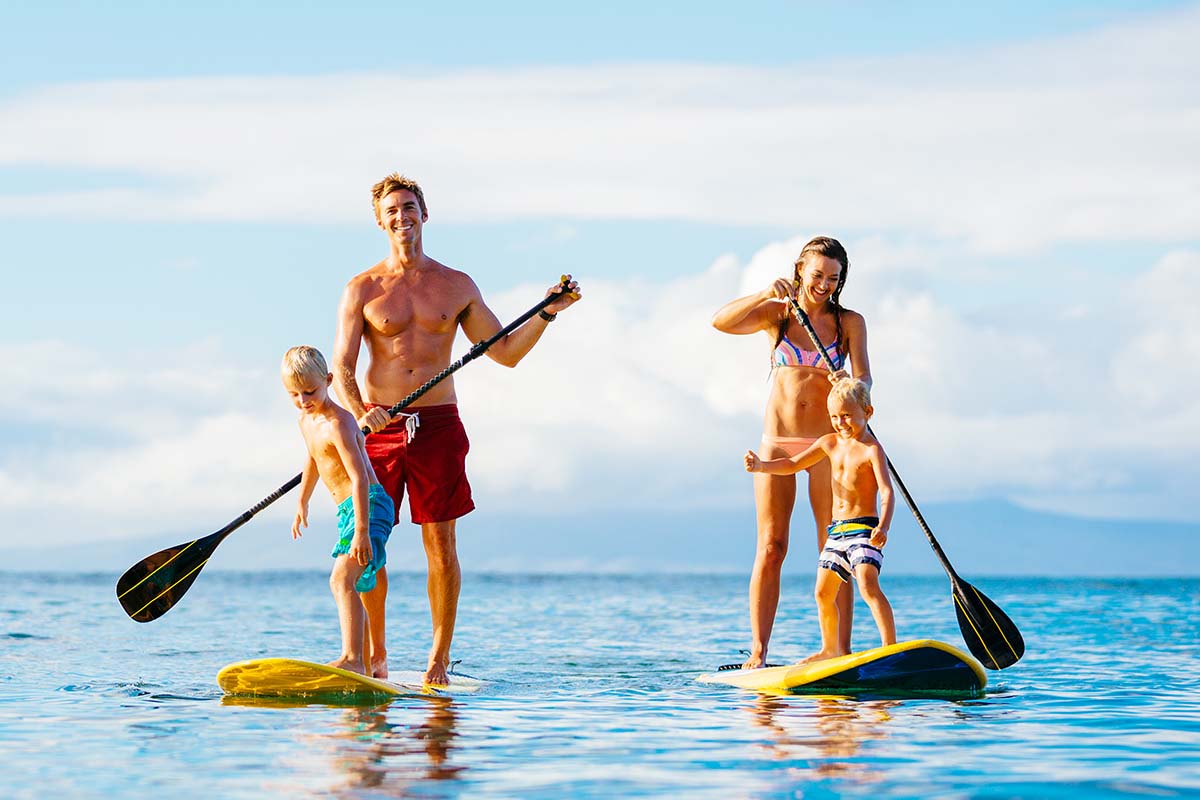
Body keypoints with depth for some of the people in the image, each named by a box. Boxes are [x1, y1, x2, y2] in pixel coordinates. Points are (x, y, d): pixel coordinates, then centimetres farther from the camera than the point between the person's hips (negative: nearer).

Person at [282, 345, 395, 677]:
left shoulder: (337, 424, -20)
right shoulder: (307, 420, 10)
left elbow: (359, 478, -27)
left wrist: (361, 530, -33)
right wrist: (302, 503, 39)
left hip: (369, 507, -11)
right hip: (348, 511, 11)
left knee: (342, 579, -28)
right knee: (353, 587, 22)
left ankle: (352, 659, -39)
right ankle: (371, 659, 38)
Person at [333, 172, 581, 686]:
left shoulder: (456, 286, 9)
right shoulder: (363, 290, 4)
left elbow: (506, 352, 12)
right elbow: (342, 366, -4)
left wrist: (546, 314, -1)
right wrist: (359, 413, -22)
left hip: (437, 426, 1)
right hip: (378, 427, -1)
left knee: (440, 545, -1)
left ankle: (440, 658, 6)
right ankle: (374, 655, 13)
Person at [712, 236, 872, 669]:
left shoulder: (849, 323, 5)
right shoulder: (776, 314, 6)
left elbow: (863, 378, -7)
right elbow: (721, 322, -10)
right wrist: (765, 293, -24)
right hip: (778, 441, 0)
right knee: (770, 548, -3)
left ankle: (841, 650, -4)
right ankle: (757, 652, -3)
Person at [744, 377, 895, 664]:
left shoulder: (871, 449, -10)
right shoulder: (830, 443, 11)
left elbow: (887, 491, -21)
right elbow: (793, 464, 17)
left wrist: (883, 527, -37)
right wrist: (761, 466, -1)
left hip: (864, 528, -8)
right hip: (836, 530, 8)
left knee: (868, 585, -25)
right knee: (823, 592, 13)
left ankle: (891, 646, -27)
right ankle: (830, 648, 30)